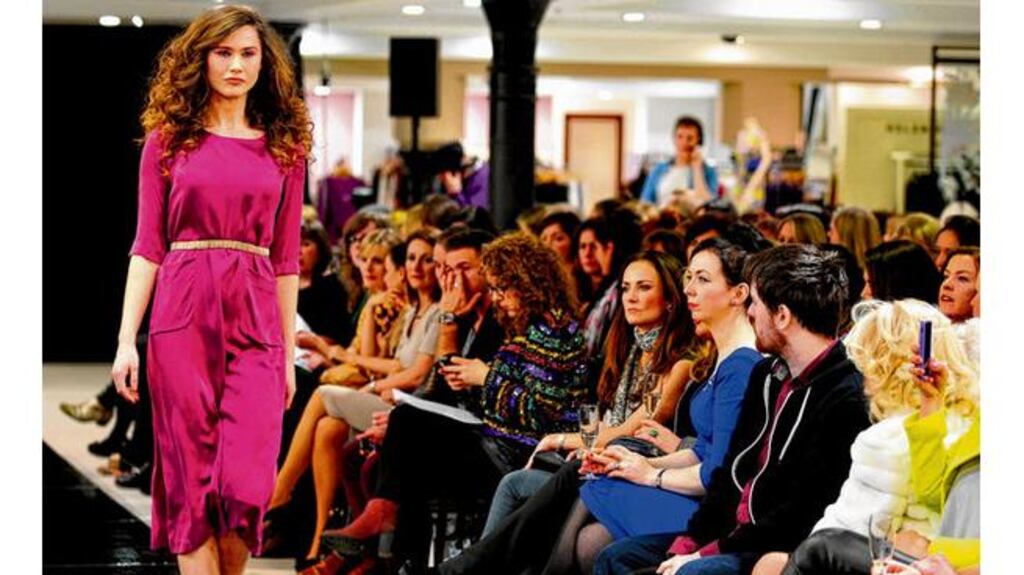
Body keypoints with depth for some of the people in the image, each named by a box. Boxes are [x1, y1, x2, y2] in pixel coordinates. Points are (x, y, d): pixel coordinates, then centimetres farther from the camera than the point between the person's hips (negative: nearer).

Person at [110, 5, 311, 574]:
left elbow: (286, 259, 11)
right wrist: (127, 340, -4)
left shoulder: (284, 147, 9)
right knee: (191, 478, 1)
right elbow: (148, 246, 3)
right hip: (183, 314, -1)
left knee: (246, 482, -9)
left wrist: (289, 354, 9)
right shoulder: (168, 139, 5)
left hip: (256, 320, 1)